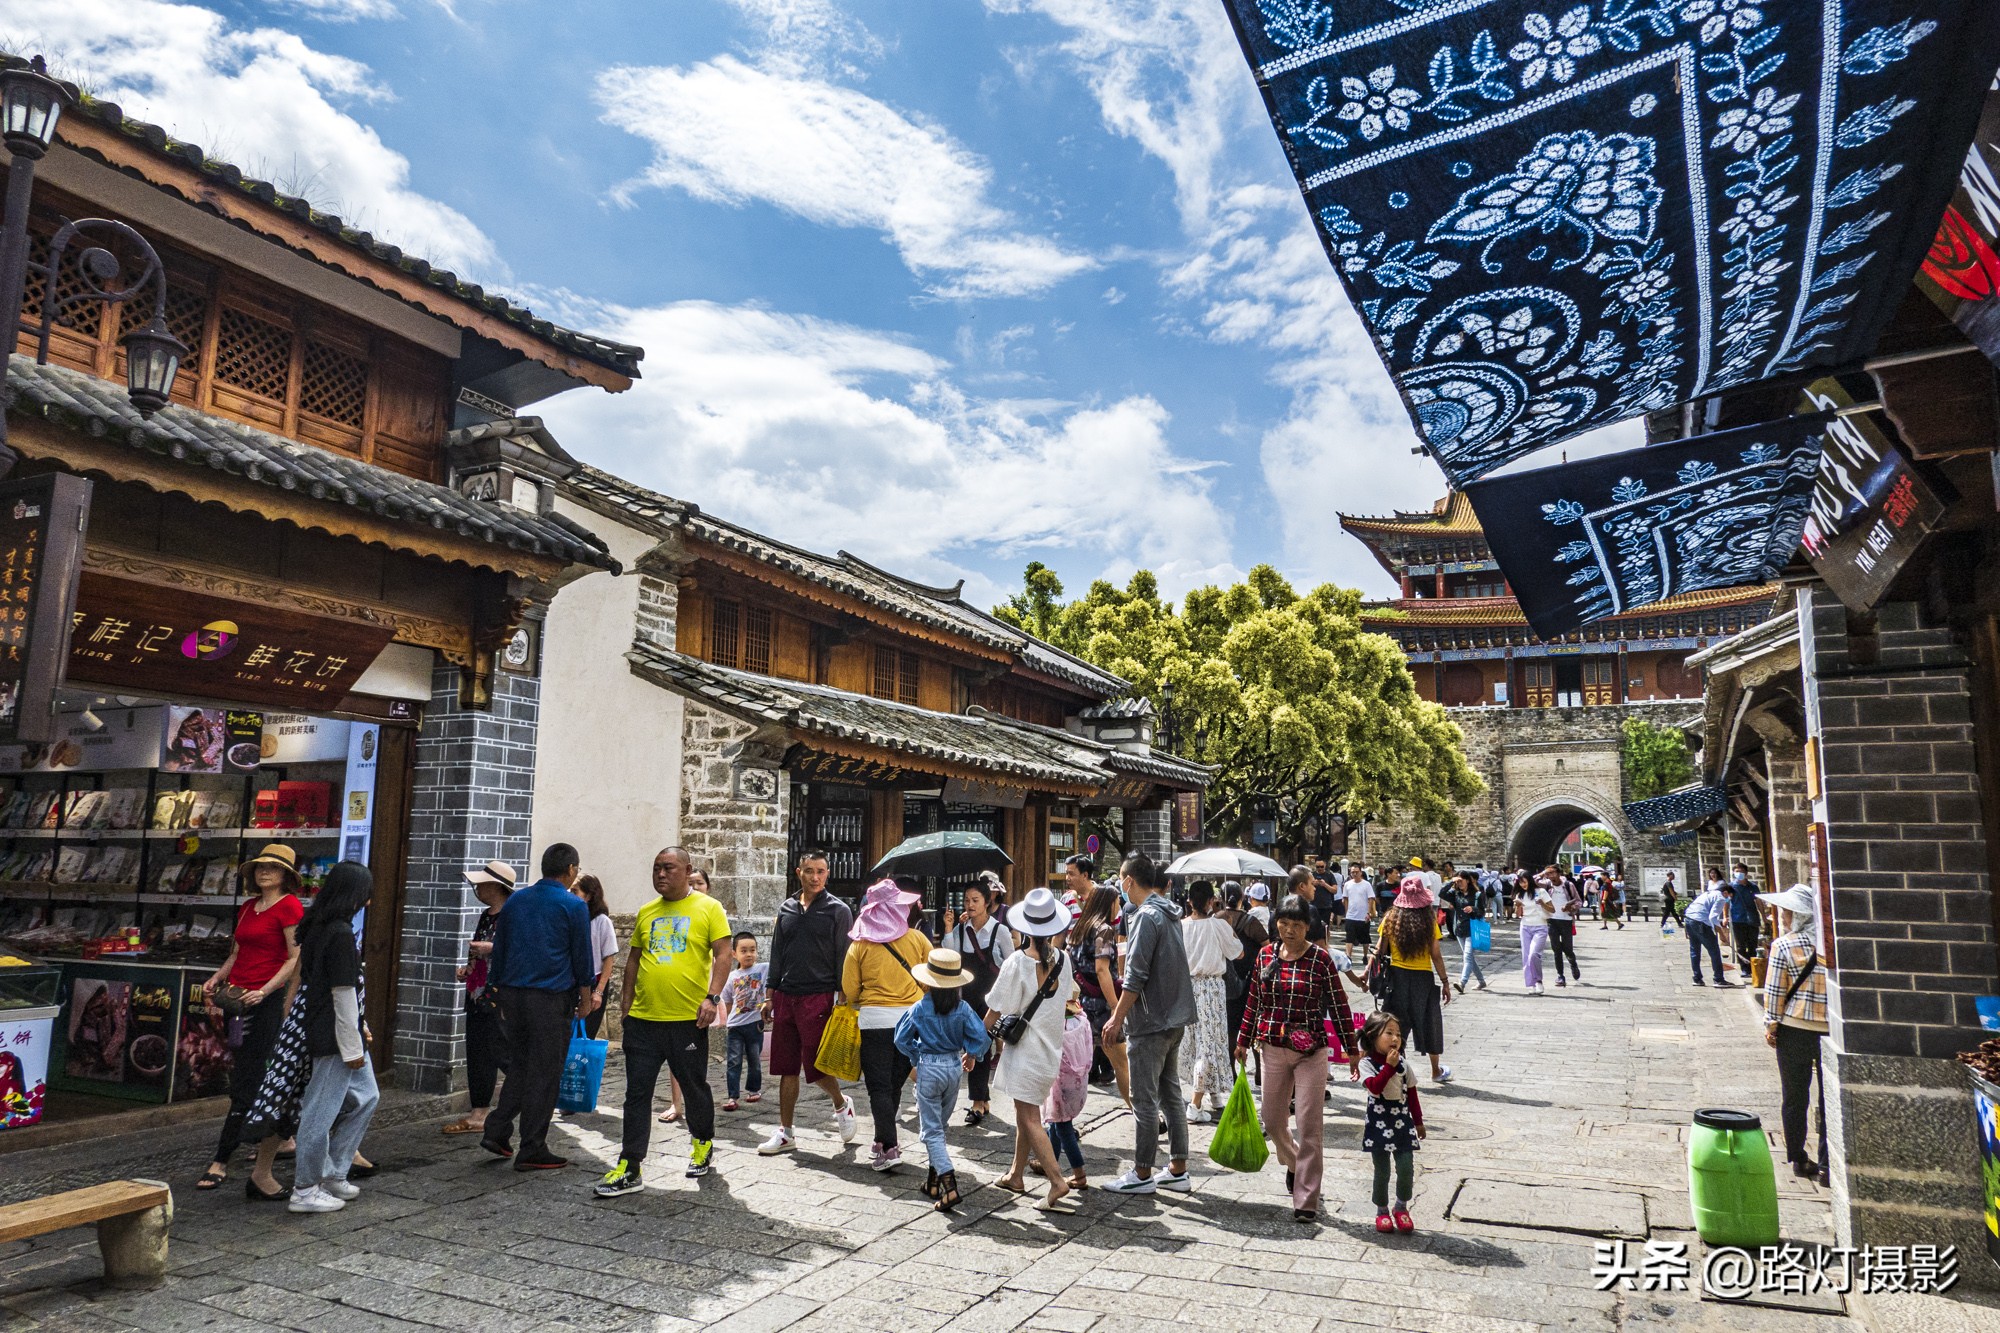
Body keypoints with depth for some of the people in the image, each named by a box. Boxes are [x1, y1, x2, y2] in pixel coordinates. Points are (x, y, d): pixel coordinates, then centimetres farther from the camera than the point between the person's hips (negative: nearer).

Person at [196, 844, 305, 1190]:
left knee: (244, 1084, -5)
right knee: (262, 1078, 15)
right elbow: (236, 953, 23)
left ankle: (221, 1163, -1)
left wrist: (264, 991, -19)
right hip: (238, 998, 8)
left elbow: (296, 958, -13)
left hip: (266, 1001, -8)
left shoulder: (289, 906, -10)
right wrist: (215, 980, 8)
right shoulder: (248, 907, 15)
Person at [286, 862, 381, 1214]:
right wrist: (352, 1046, -15)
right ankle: (305, 1190, 13)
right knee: (322, 1111, 1)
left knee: (365, 1097, 19)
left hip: (320, 1026, 10)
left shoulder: (316, 925, 9)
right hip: (334, 1037, -10)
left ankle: (332, 1174, 26)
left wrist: (359, 1029, 20)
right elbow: (343, 993, -20)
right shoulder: (340, 933, -21)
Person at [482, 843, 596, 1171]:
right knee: (544, 1074, 2)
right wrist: (585, 998, 8)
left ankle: (496, 1131, 15)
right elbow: (582, 957, -3)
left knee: (519, 1066, 21)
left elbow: (499, 949, 16)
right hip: (551, 997, -6)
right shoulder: (574, 906, -7)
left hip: (513, 994, 6)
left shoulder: (515, 901, 10)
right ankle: (532, 1151, 7)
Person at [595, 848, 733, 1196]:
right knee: (637, 1092, 3)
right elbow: (634, 959, 17)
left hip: (688, 1019, -3)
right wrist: (625, 1006, 13)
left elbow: (724, 954, -8)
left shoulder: (708, 908, -3)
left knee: (694, 1087, 12)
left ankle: (703, 1145, 35)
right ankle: (630, 1168, 9)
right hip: (643, 1020, 4)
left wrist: (713, 997, -18)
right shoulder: (646, 912, 10)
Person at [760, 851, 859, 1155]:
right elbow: (777, 954, 16)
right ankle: (785, 1133, 17)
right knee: (786, 1068, 8)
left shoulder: (838, 911, -1)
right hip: (786, 997, 5)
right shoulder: (786, 909, 11)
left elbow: (844, 958, -3)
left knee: (816, 1067, -4)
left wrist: (842, 999, -9)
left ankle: (841, 1105, 25)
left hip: (818, 997, -5)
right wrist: (771, 995, 12)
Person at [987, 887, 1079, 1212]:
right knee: (1025, 1114, 19)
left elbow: (995, 1010, -12)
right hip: (1051, 1046, 7)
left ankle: (1058, 1182, -13)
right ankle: (1016, 1176, 30)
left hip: (1024, 1048, -7)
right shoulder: (1062, 959, -1)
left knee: (1029, 1118, -4)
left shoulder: (1017, 962, -17)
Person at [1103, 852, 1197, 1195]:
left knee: (1145, 1101, 0)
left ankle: (1142, 1174, 9)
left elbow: (1136, 976, -20)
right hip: (1175, 1019, 9)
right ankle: (1178, 1170, 20)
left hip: (1150, 1023, -9)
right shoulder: (1170, 913, 11)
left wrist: (1117, 1018, -12)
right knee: (1171, 1094, 14)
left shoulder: (1146, 916, -17)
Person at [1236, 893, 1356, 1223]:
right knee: (1273, 1121, 13)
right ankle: (1293, 1162, 43)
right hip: (1273, 1049, 4)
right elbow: (1254, 1002, 10)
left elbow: (1338, 1005, -3)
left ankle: (1306, 1199, 5)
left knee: (1309, 1127, -4)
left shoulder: (1320, 958, -8)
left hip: (1311, 1052, -4)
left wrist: (1350, 1049, -1)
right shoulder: (1265, 954, 2)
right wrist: (1243, 1041, 12)